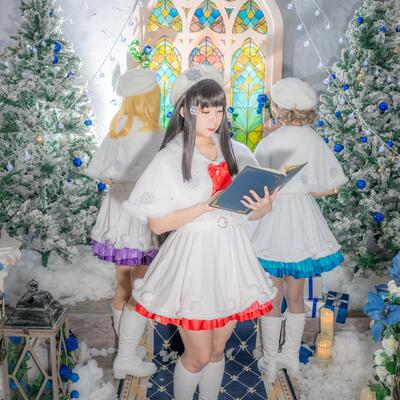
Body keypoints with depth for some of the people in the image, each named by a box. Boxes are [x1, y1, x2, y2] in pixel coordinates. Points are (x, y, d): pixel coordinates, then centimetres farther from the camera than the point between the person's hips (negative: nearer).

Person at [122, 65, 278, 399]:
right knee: (198, 355, 8)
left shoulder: (236, 152, 2)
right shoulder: (170, 158, -9)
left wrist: (264, 207, -15)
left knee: (217, 349, 19)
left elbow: (246, 213, 8)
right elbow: (157, 224, -12)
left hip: (231, 257, 4)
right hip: (193, 259, -4)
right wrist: (207, 205, -21)